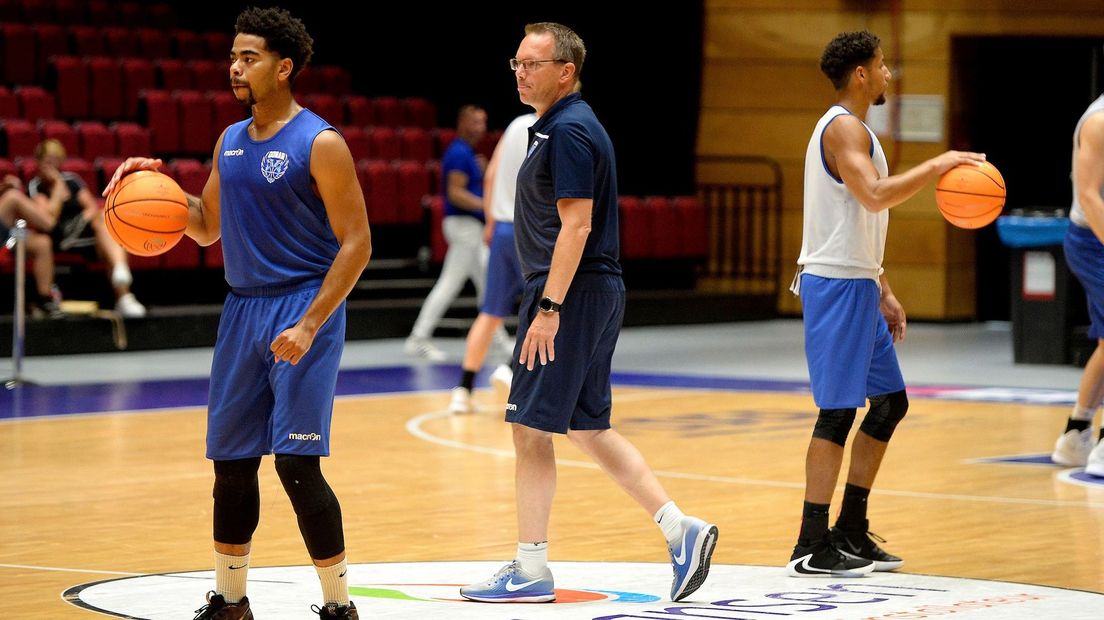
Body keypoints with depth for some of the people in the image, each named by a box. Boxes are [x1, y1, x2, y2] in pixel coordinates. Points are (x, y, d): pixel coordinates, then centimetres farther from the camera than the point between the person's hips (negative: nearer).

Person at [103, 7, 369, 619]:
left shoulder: (320, 144, -11)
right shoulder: (230, 142, 11)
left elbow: (356, 242, -13)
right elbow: (208, 226, 21)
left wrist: (309, 325, -20)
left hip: (302, 311, -7)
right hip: (241, 309, 7)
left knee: (297, 464, -12)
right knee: (231, 462, 10)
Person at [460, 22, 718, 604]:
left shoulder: (569, 131, -15)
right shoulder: (556, 127, 16)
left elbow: (576, 226, -21)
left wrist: (549, 308, -23)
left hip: (572, 294, -10)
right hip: (595, 294, 10)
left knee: (530, 429, -3)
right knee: (589, 428, 13)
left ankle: (530, 571, 3)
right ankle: (678, 527, 10)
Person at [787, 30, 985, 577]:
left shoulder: (852, 129, 18)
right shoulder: (843, 128, -14)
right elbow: (875, 196, -31)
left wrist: (882, 292, 21)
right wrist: (937, 166, -25)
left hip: (856, 285, 11)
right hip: (836, 286, -11)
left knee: (889, 401, 14)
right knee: (838, 411, -9)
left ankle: (851, 532, 19)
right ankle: (812, 548, -7)